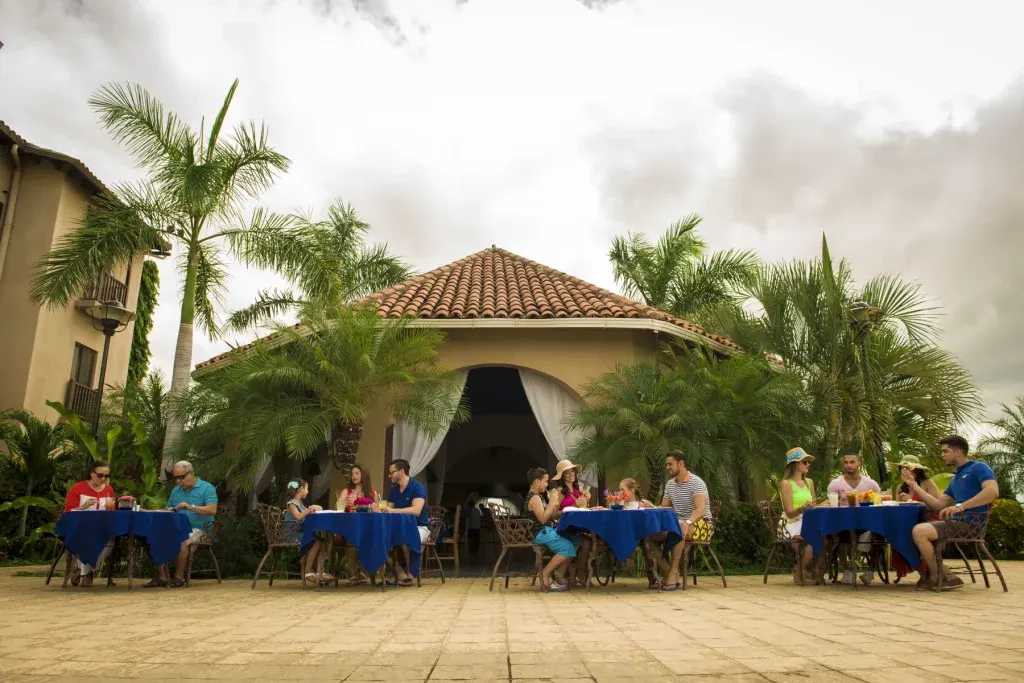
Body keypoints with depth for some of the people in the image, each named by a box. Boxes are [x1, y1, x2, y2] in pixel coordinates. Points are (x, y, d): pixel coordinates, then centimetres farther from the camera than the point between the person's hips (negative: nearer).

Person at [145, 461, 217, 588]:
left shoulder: (207, 488, -3)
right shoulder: (176, 490, 19)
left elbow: (212, 510, -15)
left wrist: (191, 507, -22)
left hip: (198, 529, -6)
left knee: (181, 541, -33)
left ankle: (179, 577, -17)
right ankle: (162, 576, -15)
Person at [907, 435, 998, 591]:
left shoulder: (978, 467, -2)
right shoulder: (955, 479, 24)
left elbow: (992, 491, -22)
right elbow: (938, 504, 19)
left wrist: (960, 506, -27)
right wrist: (914, 485, 16)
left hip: (970, 522, -10)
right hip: (956, 520, 10)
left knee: (919, 531, -23)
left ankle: (935, 577, -5)